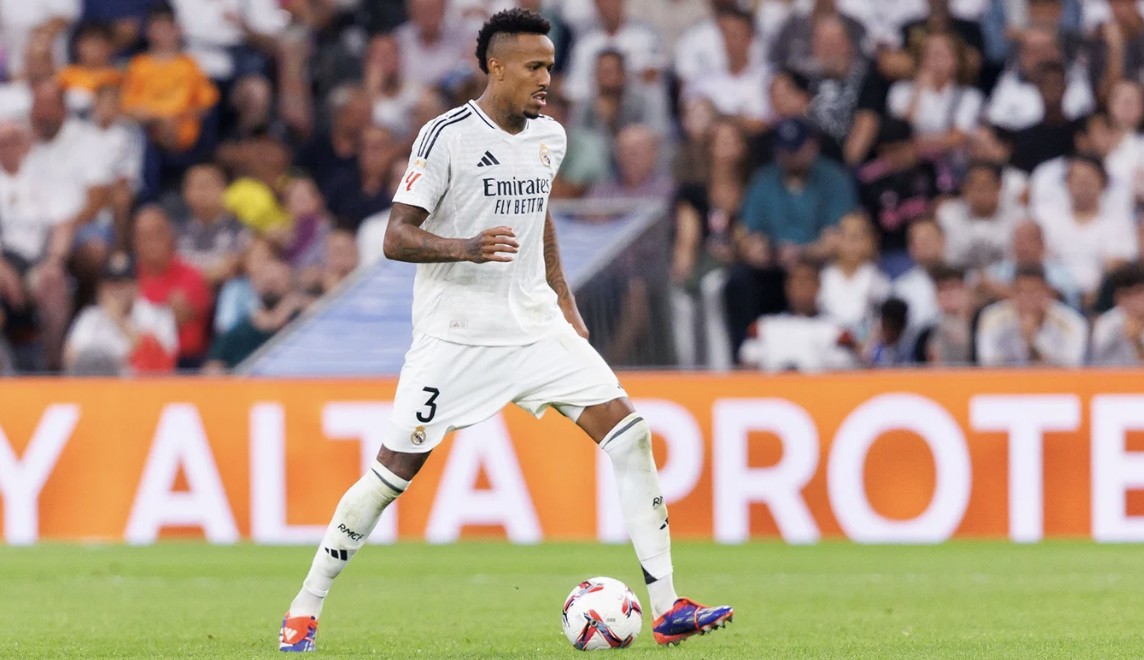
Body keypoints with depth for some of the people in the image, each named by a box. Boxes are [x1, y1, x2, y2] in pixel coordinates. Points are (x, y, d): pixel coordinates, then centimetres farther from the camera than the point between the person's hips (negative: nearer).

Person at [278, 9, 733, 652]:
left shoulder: (550, 137, 8)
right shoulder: (448, 136, -12)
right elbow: (396, 238, -14)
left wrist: (563, 298, 20)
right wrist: (465, 249, -31)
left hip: (534, 324, 5)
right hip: (456, 333, -5)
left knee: (629, 432, -9)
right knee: (395, 471, -5)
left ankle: (667, 607, -8)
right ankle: (304, 611, 11)